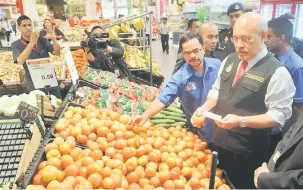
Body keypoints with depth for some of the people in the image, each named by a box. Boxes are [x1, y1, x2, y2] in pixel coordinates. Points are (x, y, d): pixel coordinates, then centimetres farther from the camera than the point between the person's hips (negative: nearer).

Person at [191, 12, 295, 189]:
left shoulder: (277, 72, -17)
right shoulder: (229, 60, 3)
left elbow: (279, 115, -18)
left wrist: (241, 121, -27)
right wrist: (204, 108, -6)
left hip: (247, 152, -6)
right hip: (219, 142, 6)